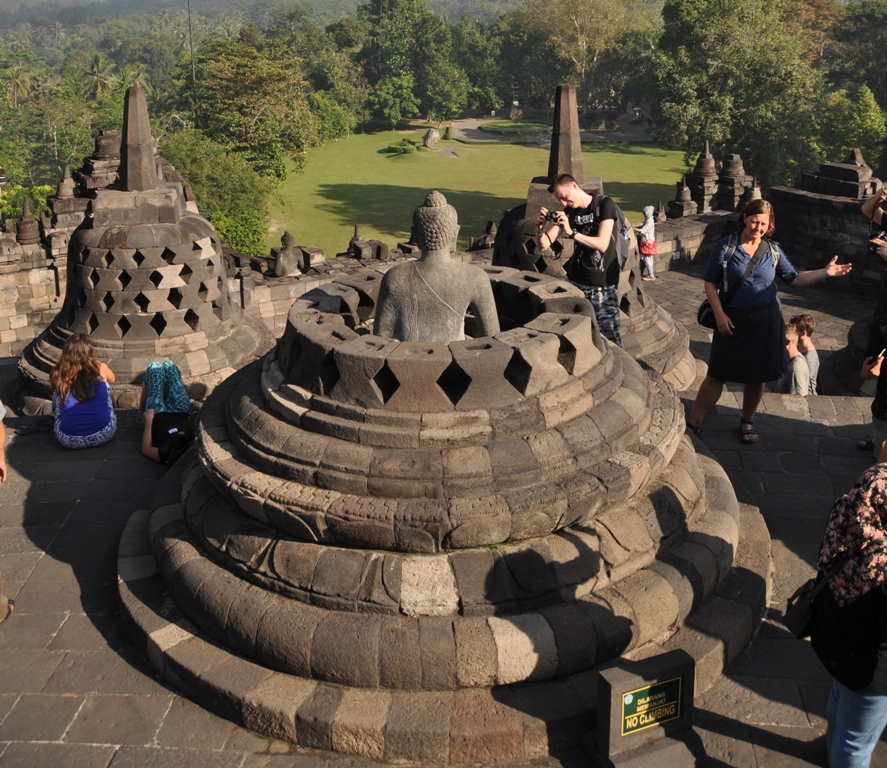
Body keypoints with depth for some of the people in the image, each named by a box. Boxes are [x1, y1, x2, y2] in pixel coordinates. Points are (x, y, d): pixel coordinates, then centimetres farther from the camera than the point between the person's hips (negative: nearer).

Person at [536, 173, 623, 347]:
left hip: (604, 284, -4)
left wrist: (571, 232, -27)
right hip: (576, 282, 4)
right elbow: (543, 246, 4)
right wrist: (541, 227, -15)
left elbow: (602, 244, -18)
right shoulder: (567, 212, 7)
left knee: (609, 336, -5)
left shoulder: (604, 204, -6)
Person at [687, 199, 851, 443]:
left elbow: (794, 278, 7)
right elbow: (710, 282, -5)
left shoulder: (773, 251, 2)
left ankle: (747, 422, 32)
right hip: (733, 321, -3)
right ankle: (693, 422, 11)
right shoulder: (725, 247, -7)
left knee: (756, 377, 12)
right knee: (717, 375, 0)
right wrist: (719, 315, -13)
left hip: (765, 322, 3)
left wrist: (825, 272, -6)